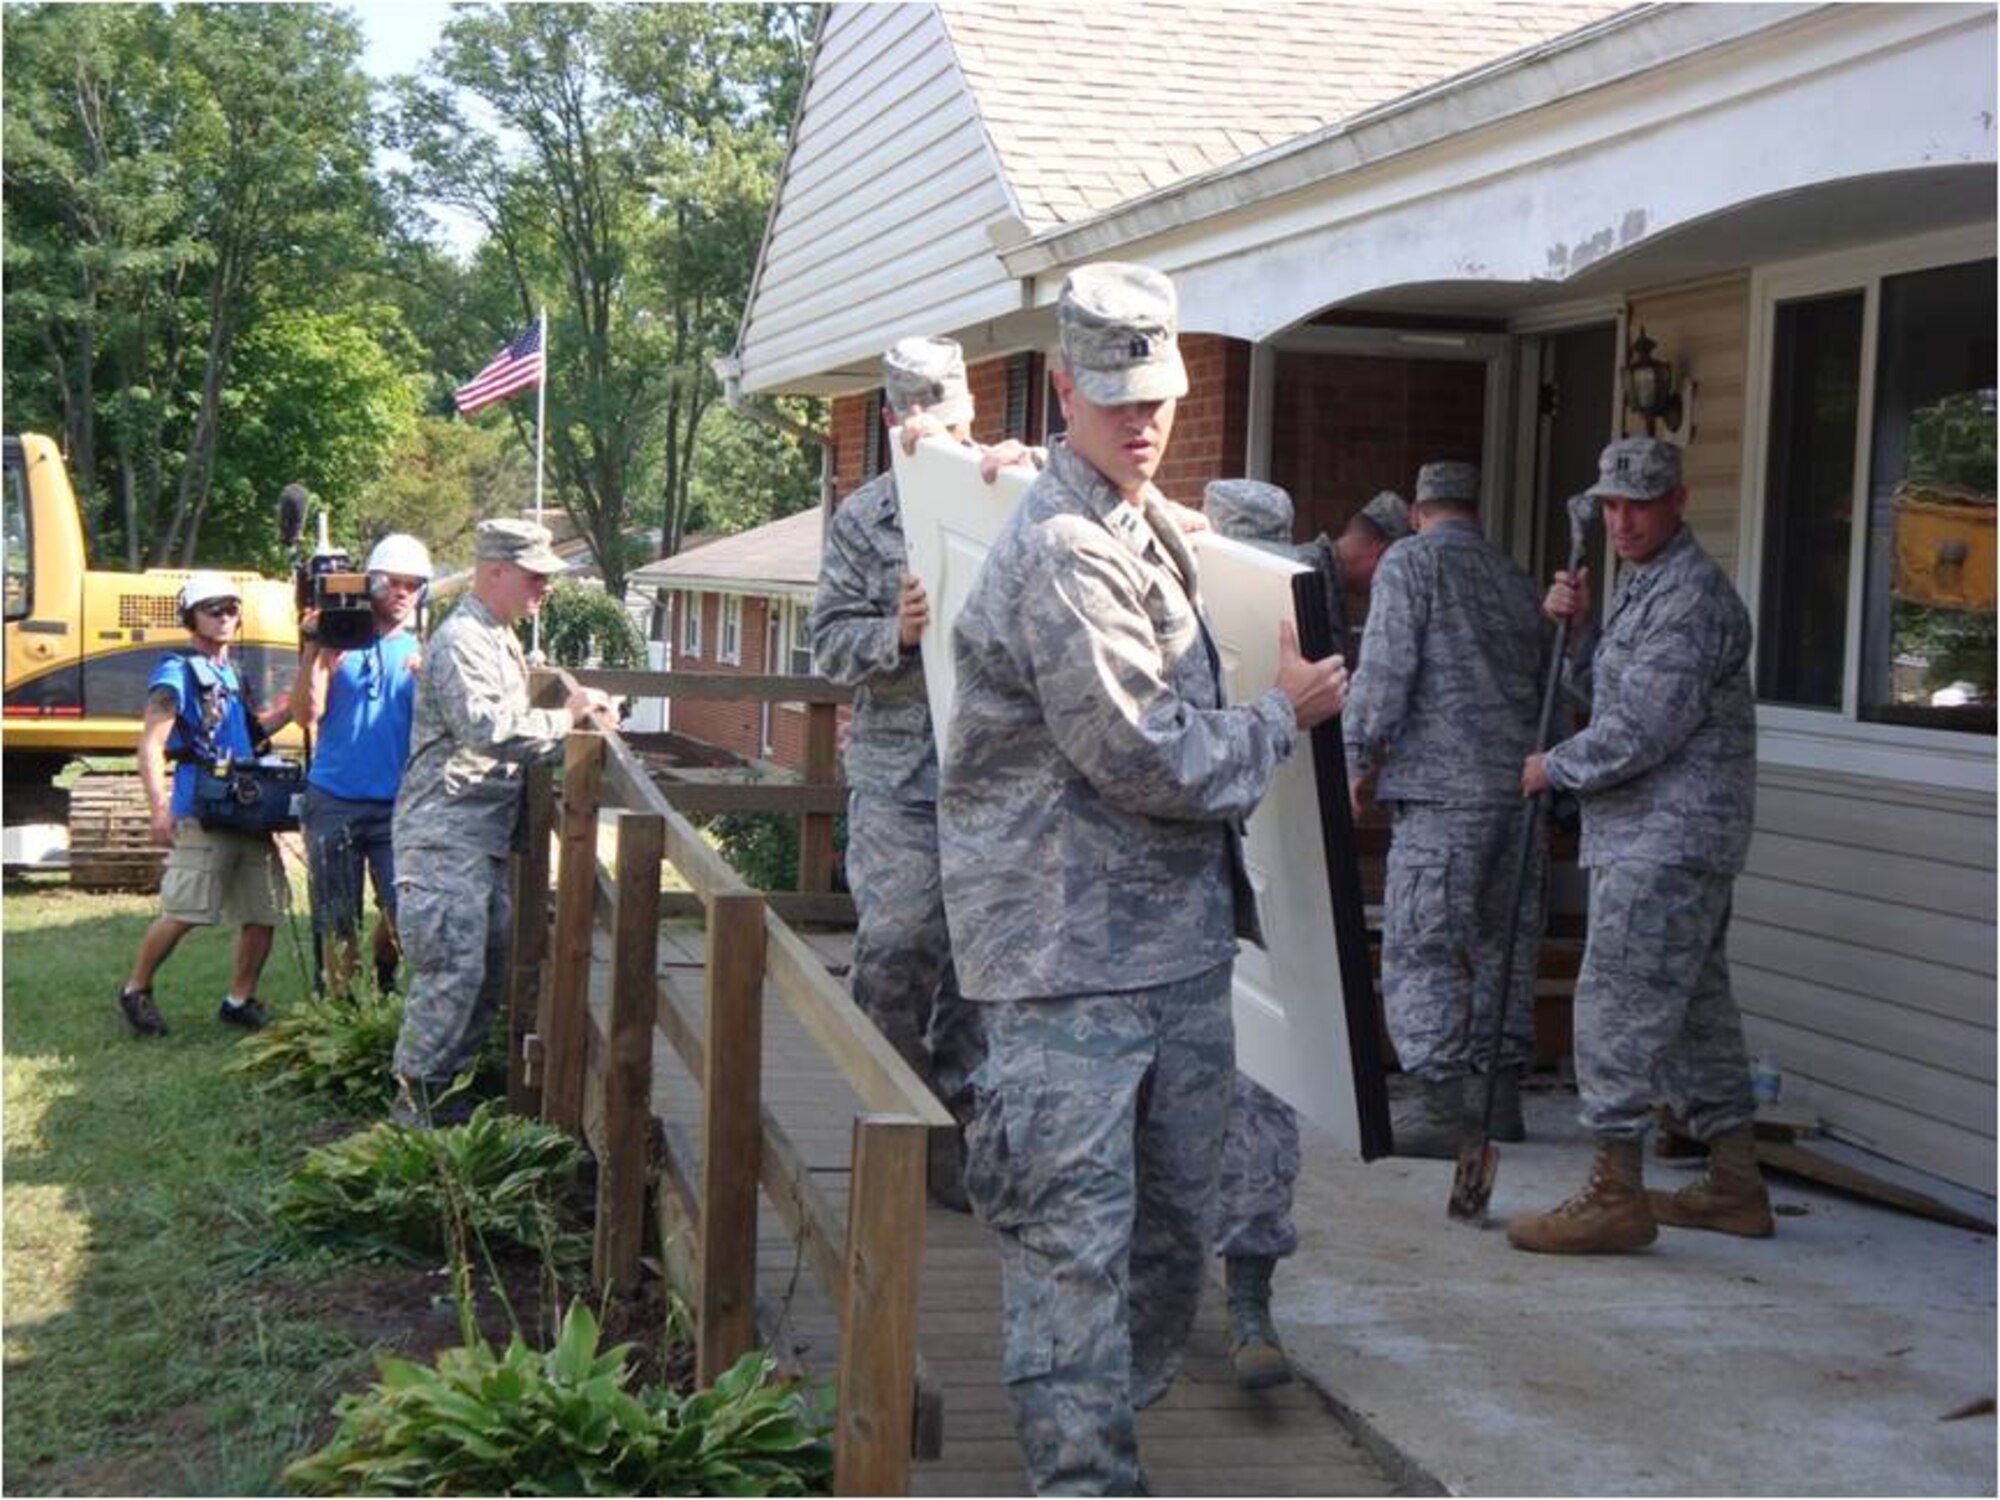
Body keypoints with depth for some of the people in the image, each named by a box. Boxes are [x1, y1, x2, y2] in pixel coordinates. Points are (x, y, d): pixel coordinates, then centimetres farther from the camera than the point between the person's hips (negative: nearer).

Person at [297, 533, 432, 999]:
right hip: (334, 802, -1)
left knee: (404, 911, -8)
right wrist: (312, 650, -12)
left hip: (396, 803, 1)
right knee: (337, 921, 5)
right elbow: (308, 715, -6)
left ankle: (385, 972, 20)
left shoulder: (423, 651, 8)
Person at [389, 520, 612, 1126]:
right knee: (454, 966, -13)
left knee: (492, 967, 12)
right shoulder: (459, 640, -13)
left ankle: (441, 1083, 20)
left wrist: (568, 738, 17)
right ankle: (414, 1097, -6)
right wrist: (565, 718, -19)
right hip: (445, 831, -10)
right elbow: (486, 729, -25)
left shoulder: (502, 640, 20)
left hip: (486, 834, 10)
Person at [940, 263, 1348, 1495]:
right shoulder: (1064, 552, -17)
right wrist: (1286, 716, -7)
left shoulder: (1154, 531, 16)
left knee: (1179, 1210, 17)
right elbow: (1147, 757, -20)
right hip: (1074, 947, -10)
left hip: (1181, 934, 10)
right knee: (1076, 1228, -5)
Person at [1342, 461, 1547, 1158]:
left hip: (1442, 787, -7)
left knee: (1422, 949, -4)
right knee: (1504, 945, 12)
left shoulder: (1410, 562, -1)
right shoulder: (1515, 578, 17)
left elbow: (1384, 669, -10)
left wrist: (1361, 758, -3)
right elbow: (1542, 681, 20)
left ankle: (1439, 1107, -7)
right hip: (1519, 786, 7)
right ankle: (1502, 1097, 17)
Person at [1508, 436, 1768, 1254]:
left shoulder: (1692, 596, -15)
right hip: (1656, 839, 11)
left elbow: (1644, 728, -20)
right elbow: (1604, 691, 21)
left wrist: (1555, 767, -8)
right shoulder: (1641, 585, 18)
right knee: (1695, 1005, 14)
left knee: (1616, 1007, -10)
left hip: (1666, 841, -11)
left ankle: (1615, 1194, -7)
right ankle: (1734, 1184, 23)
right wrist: (1576, 626, 4)